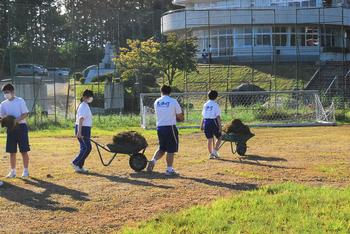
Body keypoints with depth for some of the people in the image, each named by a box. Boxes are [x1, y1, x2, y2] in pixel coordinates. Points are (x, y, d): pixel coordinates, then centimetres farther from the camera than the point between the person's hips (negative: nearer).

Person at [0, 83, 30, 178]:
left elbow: (25, 114, -9)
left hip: (21, 127, -4)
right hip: (10, 128, 4)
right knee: (12, 151, 6)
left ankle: (26, 170, 6)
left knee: (24, 150, -2)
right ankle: (13, 171, 13)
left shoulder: (20, 101, -4)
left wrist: (16, 120, -23)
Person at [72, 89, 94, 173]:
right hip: (82, 129, -10)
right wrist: (79, 132, -31)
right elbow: (81, 119, -24)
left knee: (84, 148, 10)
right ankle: (76, 163, -5)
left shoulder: (85, 106, 16)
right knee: (87, 147, -11)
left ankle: (79, 166, 13)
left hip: (85, 129, 10)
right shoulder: (83, 106, -16)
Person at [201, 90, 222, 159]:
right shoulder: (216, 105, -7)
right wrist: (220, 126, -9)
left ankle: (210, 154, 10)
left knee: (210, 139, 9)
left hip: (206, 122, 4)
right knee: (219, 138, 10)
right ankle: (215, 150, -4)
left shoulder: (205, 105, 6)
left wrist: (202, 125, 13)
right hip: (214, 122, -4)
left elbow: (203, 116, 8)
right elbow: (218, 116, -10)